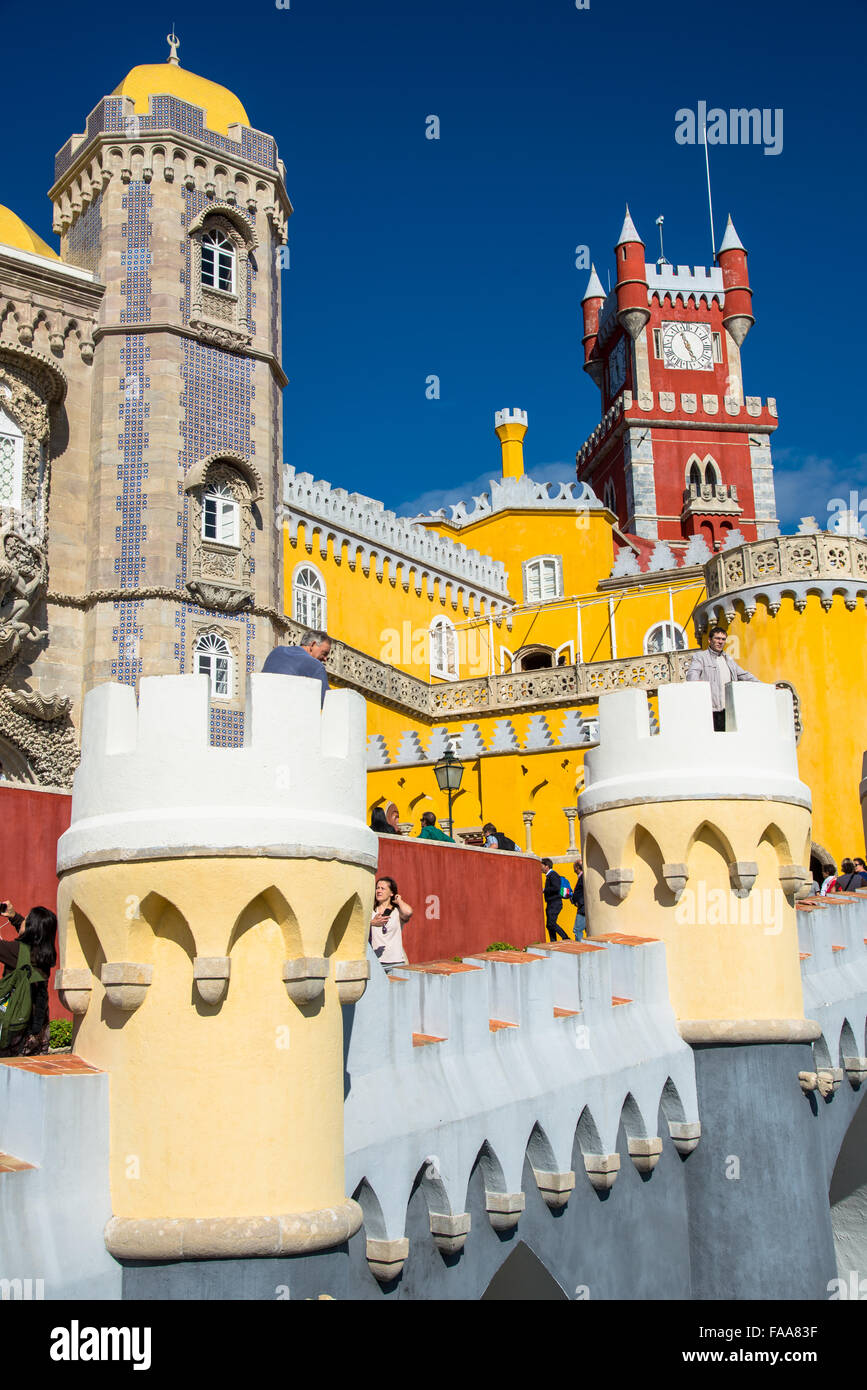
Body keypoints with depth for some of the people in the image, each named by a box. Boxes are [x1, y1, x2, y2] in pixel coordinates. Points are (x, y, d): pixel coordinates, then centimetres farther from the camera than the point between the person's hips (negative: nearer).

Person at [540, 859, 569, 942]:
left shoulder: (553, 875, -12)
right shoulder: (548, 876, 19)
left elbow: (556, 888, -24)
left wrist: (544, 890, -17)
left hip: (555, 904, -10)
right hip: (550, 904, 10)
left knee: (551, 923, -16)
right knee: (549, 925, 7)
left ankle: (566, 939, -12)